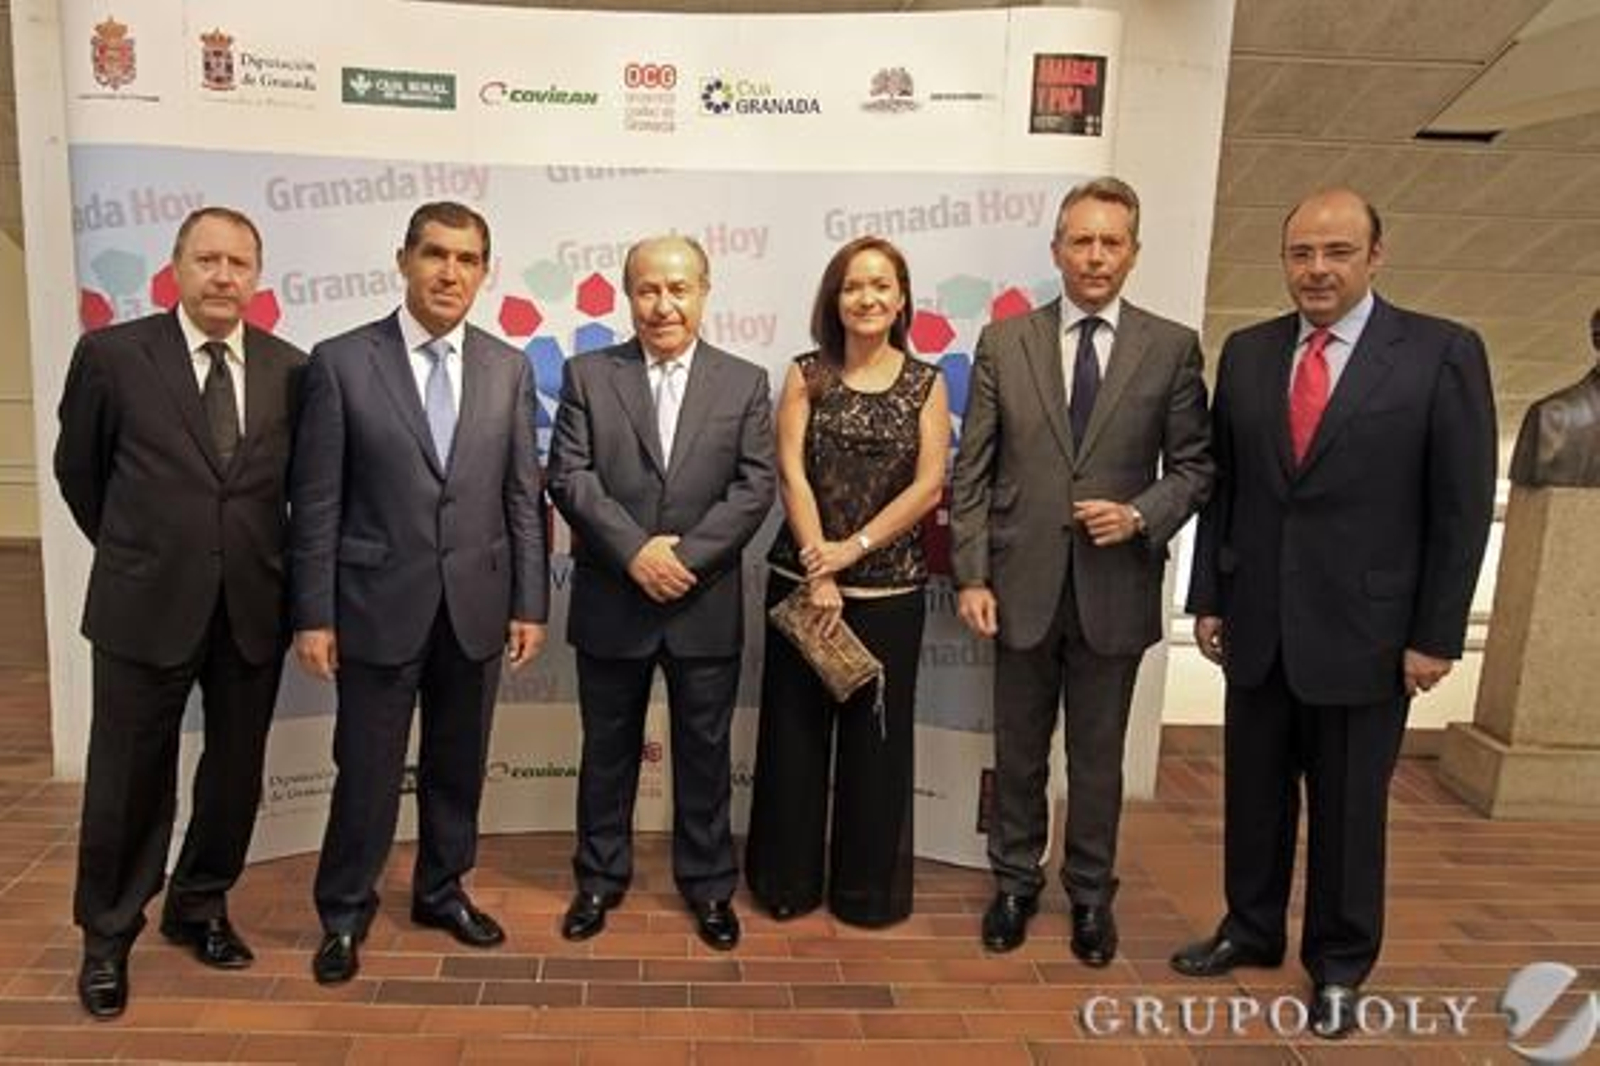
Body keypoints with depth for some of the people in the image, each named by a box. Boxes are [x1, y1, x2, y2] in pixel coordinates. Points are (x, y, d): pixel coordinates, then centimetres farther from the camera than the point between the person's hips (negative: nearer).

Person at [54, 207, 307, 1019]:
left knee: (236, 771, 14)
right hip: (146, 602, -2)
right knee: (130, 780, 8)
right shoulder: (111, 354, -4)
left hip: (254, 607, 2)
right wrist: (132, 551, 14)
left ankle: (199, 907, 36)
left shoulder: (290, 369, 1)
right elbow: (78, 471, 7)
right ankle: (107, 935, 29)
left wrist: (258, 558, 11)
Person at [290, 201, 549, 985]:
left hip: (476, 605, 3)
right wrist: (313, 614, -7)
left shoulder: (509, 368, 4)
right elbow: (316, 502, -5)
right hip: (379, 603, -3)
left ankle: (443, 891, 35)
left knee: (457, 765, 15)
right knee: (367, 768, 8)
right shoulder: (340, 361, -5)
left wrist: (529, 604, 1)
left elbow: (524, 498, 4)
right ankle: (345, 915, 28)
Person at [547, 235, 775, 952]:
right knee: (607, 750, 14)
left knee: (704, 752, 12)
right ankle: (601, 878, 32)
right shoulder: (588, 375, 2)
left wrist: (684, 556, -16)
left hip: (705, 605, 0)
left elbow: (755, 488, -5)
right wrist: (636, 551, -17)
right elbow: (569, 477, -6)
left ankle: (708, 885, 29)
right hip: (610, 603, 0)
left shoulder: (745, 383, 3)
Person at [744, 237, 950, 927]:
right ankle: (787, 880, 25)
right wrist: (818, 571, -13)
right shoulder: (807, 375, 2)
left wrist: (854, 548, -13)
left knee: (876, 736, 8)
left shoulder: (926, 384, 3)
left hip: (890, 586, 0)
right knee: (795, 731, 8)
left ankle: (869, 887, 25)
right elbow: (792, 473, -5)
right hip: (802, 577, 0)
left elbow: (928, 486, -5)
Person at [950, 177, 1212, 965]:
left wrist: (1142, 516, -15)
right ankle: (1015, 882, 34)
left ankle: (1091, 893, 33)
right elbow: (971, 474, 0)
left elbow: (1194, 466, 4)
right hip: (1023, 583, 1)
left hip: (1116, 587, 0)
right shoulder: (1003, 343, 1)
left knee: (1098, 757, 14)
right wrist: (971, 576, -5)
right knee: (1018, 752, 14)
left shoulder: (1172, 348, 0)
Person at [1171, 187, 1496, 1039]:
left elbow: (1462, 507, -7)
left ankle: (1339, 966, 30)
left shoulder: (1443, 353, -7)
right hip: (1256, 625, 3)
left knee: (1349, 808, 11)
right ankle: (1251, 929, 36)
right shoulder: (1247, 353, 4)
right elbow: (1221, 486, 8)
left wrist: (1436, 634, -8)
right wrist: (1208, 598, 6)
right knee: (1254, 794, 16)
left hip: (1363, 630, -3)